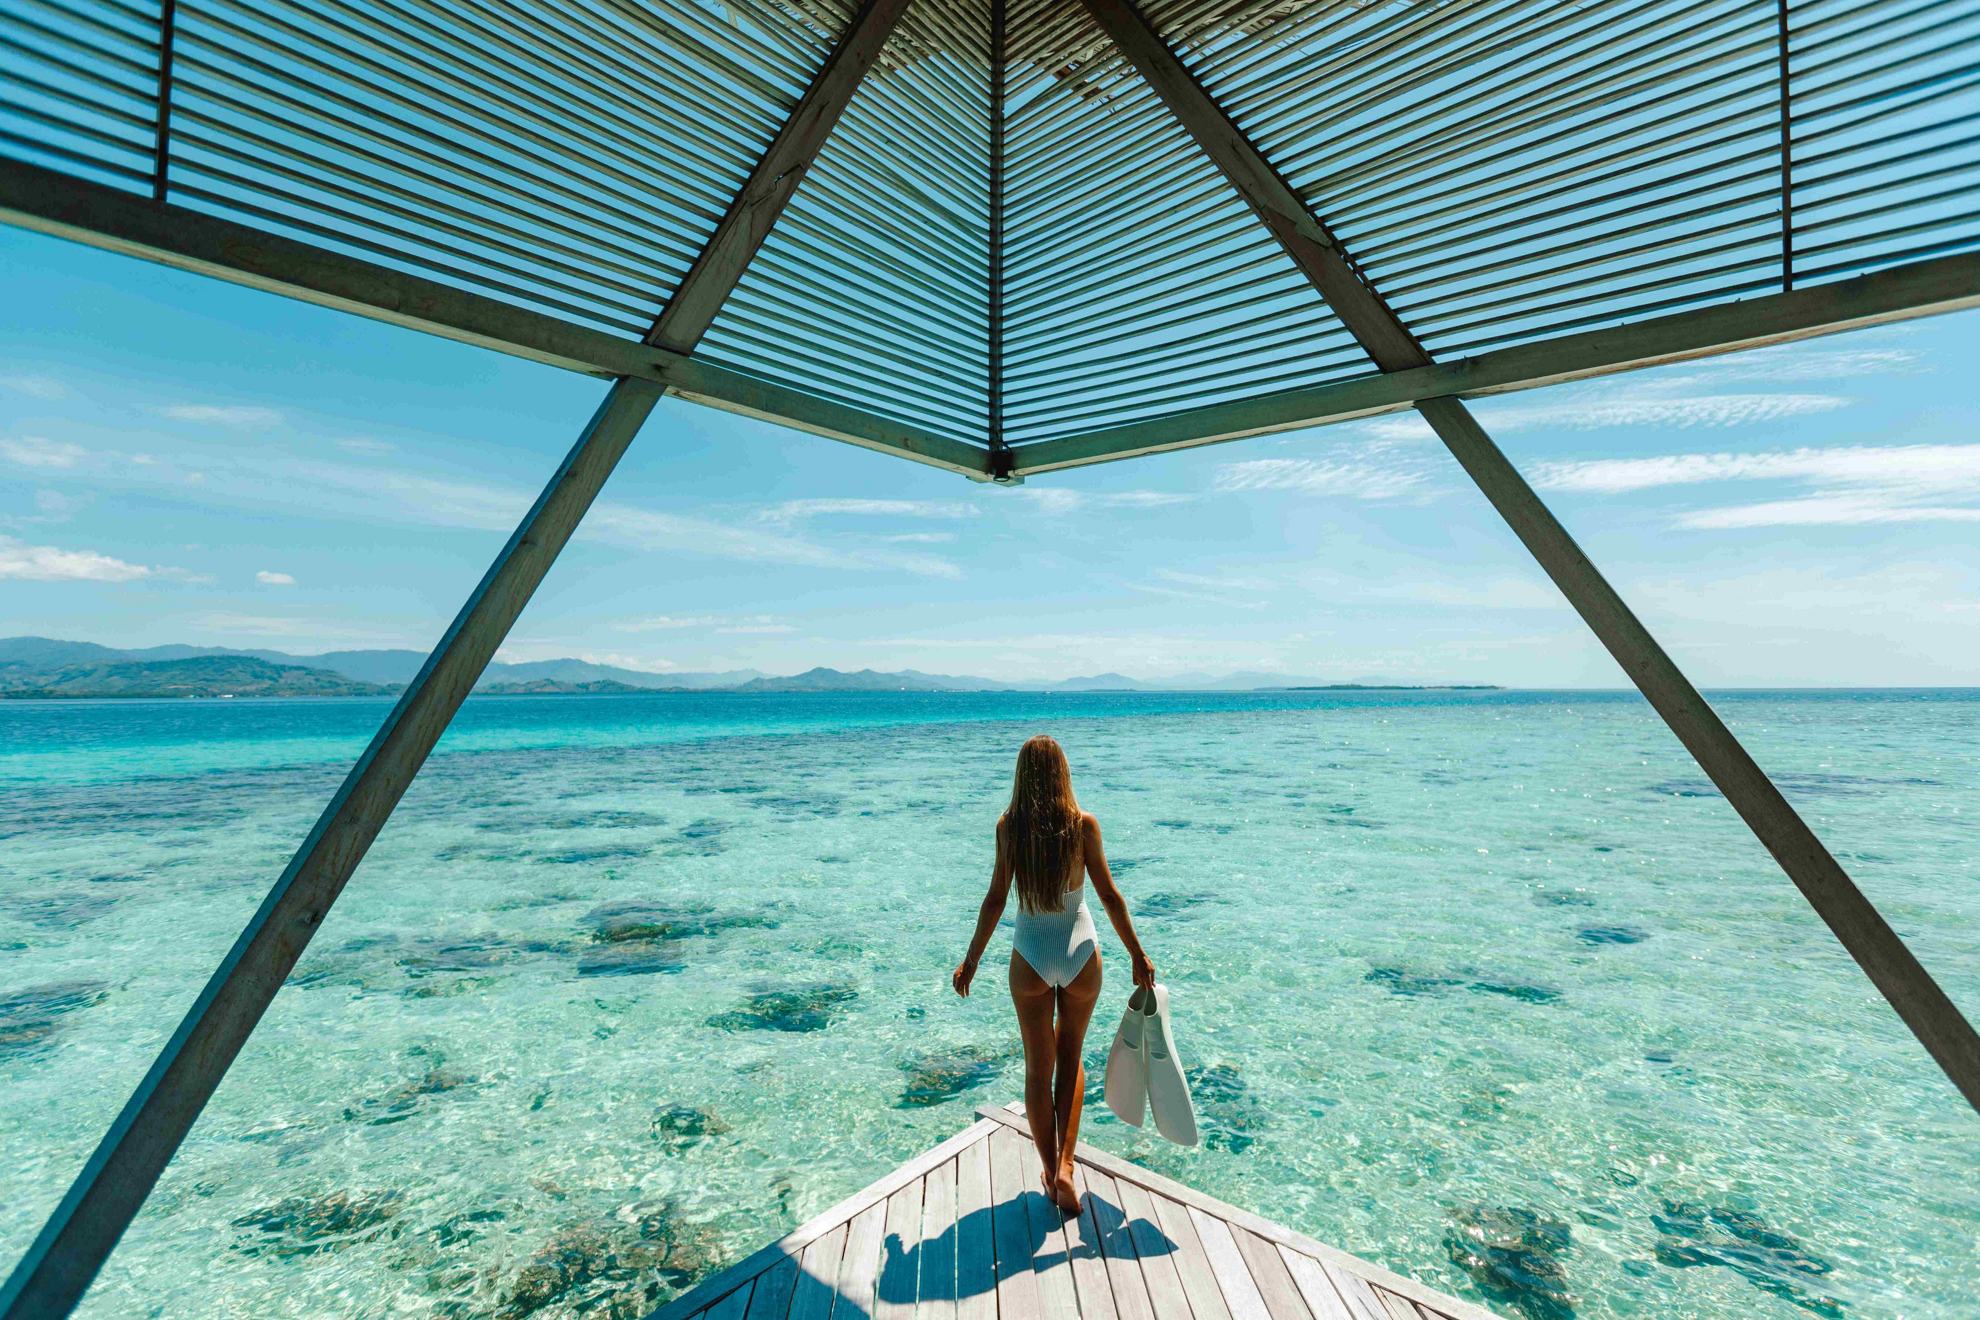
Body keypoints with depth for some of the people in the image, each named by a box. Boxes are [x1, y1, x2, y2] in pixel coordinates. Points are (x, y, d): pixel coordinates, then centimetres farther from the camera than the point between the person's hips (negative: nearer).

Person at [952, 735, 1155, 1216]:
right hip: (1081, 955, 1)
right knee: (1071, 1059, 24)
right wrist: (1137, 955, 4)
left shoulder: (1008, 826, -10)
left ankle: (1050, 1170, 30)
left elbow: (995, 899, -9)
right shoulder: (1083, 824, -10)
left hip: (1030, 959, 0)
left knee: (1038, 1069, 19)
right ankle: (1065, 1165, 15)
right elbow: (1109, 895, -7)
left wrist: (971, 962, 1)